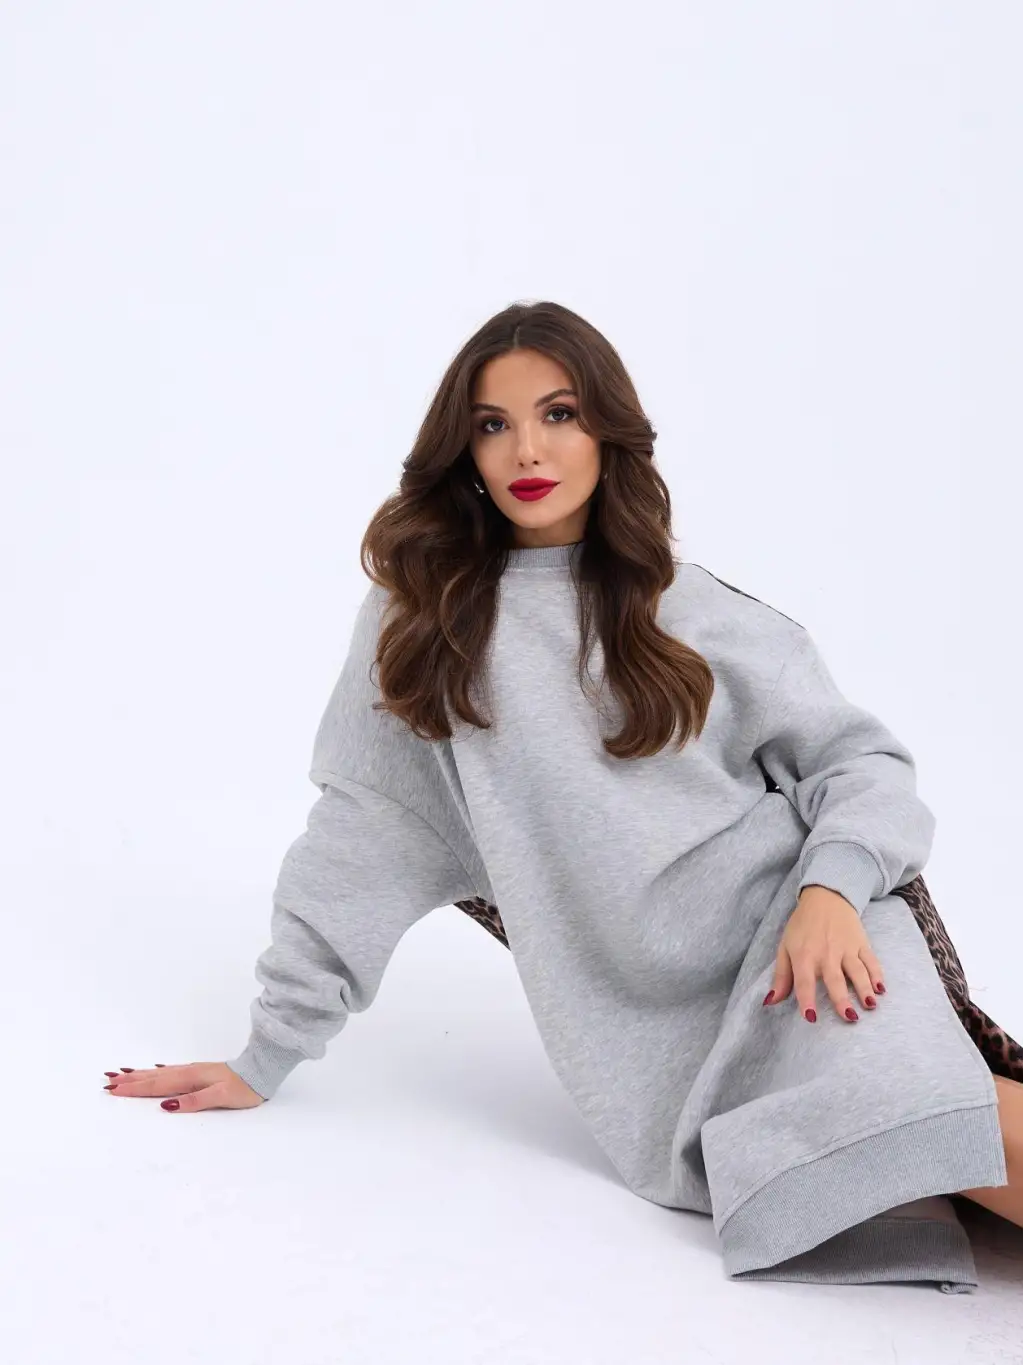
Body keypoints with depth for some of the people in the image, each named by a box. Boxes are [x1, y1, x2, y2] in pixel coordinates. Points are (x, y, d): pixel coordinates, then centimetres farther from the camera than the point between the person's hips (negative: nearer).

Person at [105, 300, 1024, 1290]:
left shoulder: (697, 613, 11)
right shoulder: (425, 613, 9)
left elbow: (862, 759, 9)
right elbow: (361, 841, 10)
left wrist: (830, 886, -12)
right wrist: (268, 1055, 10)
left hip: (784, 922, 1)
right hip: (645, 1018, -1)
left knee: (894, 1088, -32)